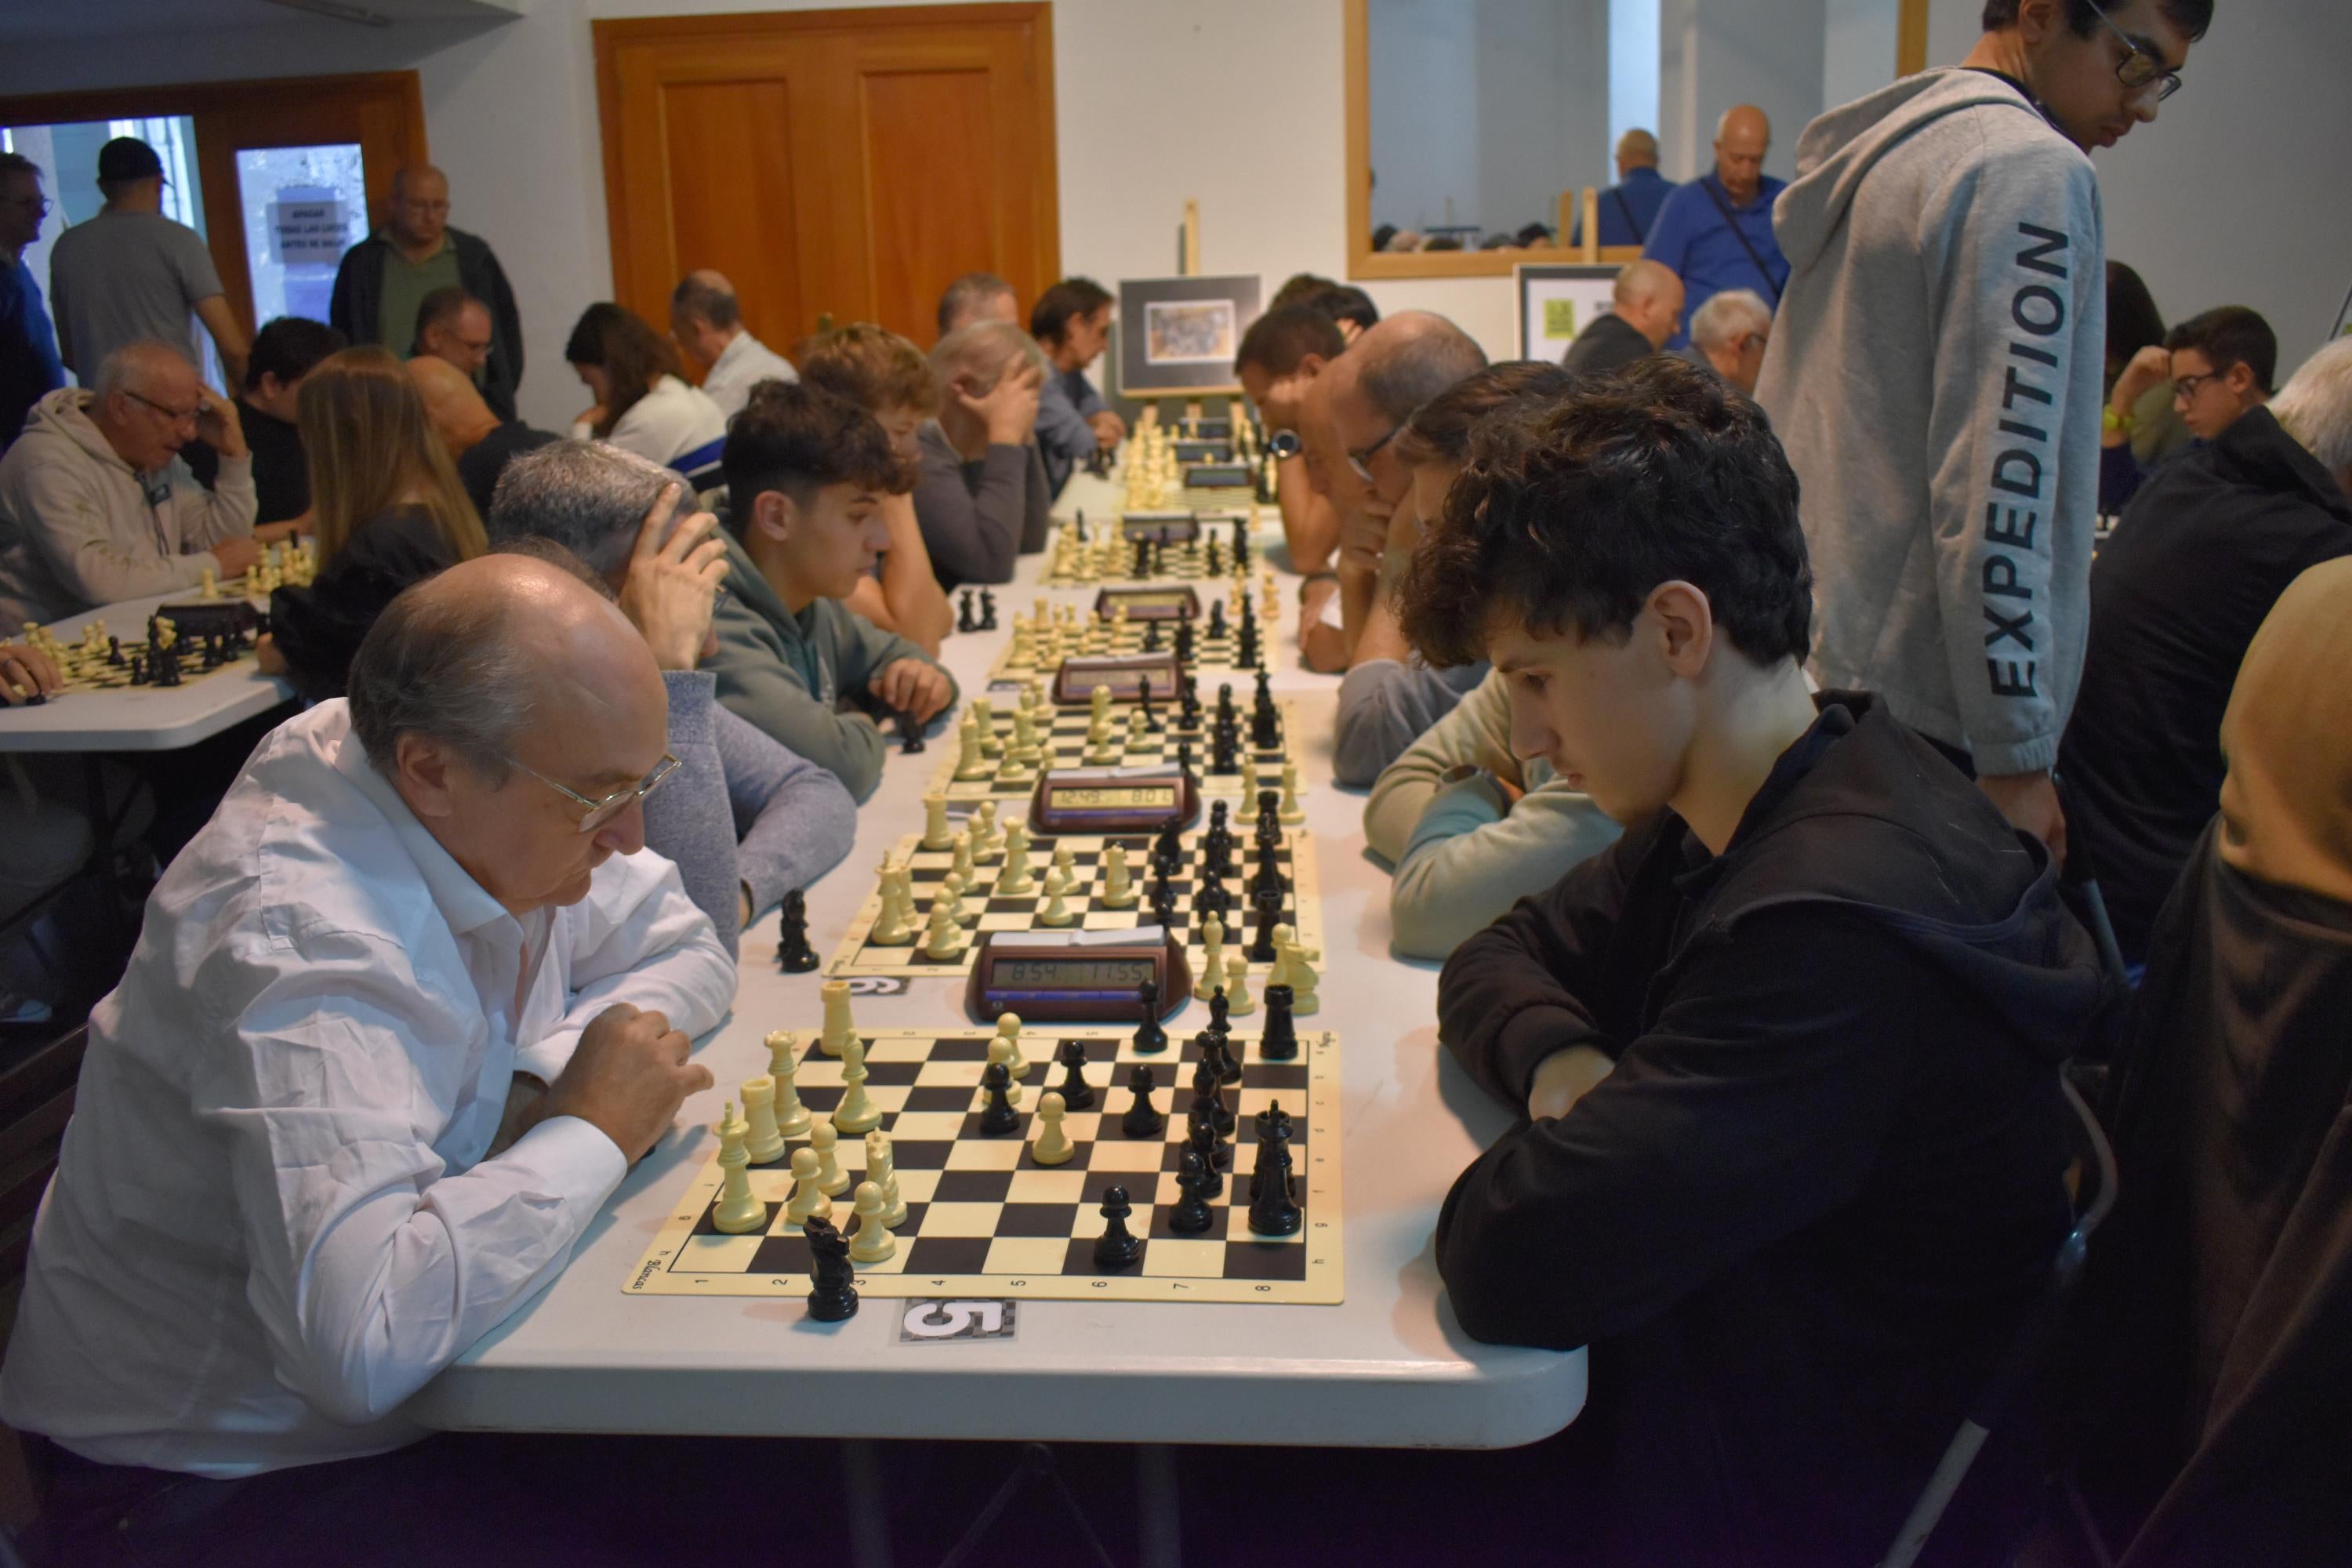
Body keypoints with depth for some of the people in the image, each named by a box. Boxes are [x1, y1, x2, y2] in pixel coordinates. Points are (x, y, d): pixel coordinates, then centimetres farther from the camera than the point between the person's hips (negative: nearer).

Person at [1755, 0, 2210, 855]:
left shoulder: (1877, 152, 17)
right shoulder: (2034, 172, -12)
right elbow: (1998, 487, -20)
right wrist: (2017, 757, -17)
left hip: (1809, 678, 10)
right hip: (1925, 716, -9)